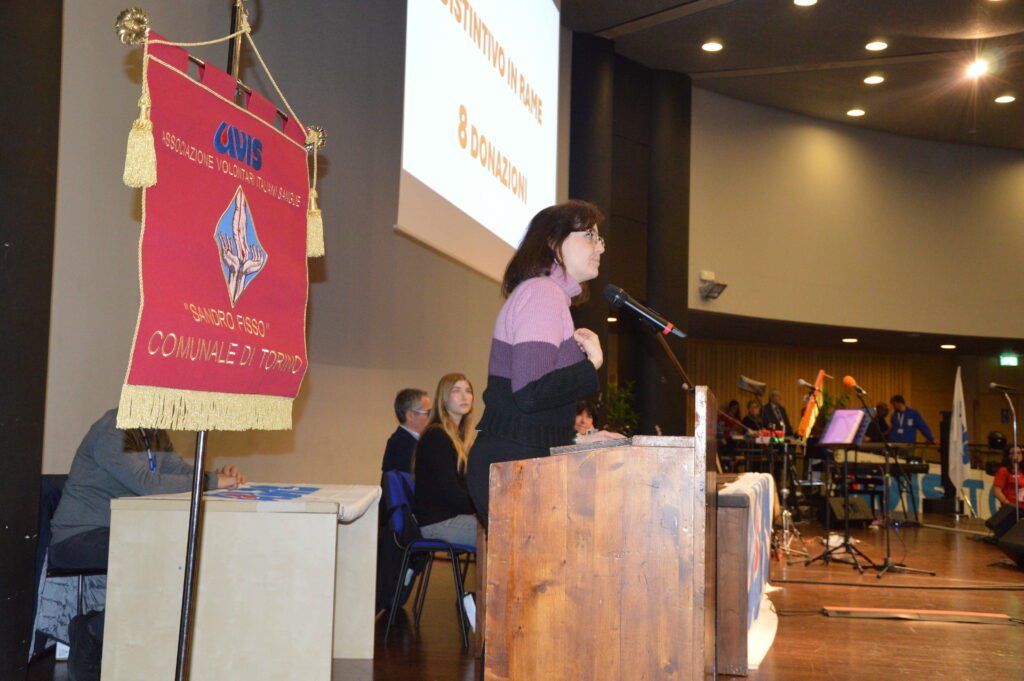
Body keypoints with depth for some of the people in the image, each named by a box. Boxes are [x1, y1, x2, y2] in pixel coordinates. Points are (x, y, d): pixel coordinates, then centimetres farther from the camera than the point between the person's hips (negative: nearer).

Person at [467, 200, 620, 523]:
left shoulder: (545, 293, 21)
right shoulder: (543, 293, -10)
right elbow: (530, 393, -23)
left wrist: (574, 439, 16)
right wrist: (592, 364, -11)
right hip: (514, 463, -10)